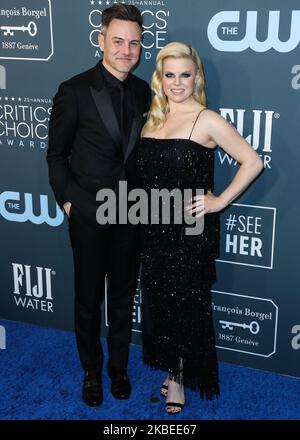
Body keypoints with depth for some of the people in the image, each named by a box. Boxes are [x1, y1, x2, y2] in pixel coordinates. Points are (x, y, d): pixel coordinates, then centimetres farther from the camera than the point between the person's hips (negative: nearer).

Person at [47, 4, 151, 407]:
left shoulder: (143, 92, 2)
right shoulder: (74, 91, -10)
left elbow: (143, 149, 10)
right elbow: (56, 153, -4)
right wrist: (66, 200, -7)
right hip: (89, 213, -3)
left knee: (124, 297, 16)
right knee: (88, 299, 12)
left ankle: (118, 366, 36)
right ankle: (92, 370, 33)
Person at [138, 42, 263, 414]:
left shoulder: (206, 120, -11)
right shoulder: (153, 118, 7)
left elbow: (252, 162, -12)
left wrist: (220, 201, -13)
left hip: (191, 230, -6)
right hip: (155, 229, 6)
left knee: (186, 303, 8)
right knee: (158, 300, 15)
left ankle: (181, 376, 29)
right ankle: (172, 366, 36)